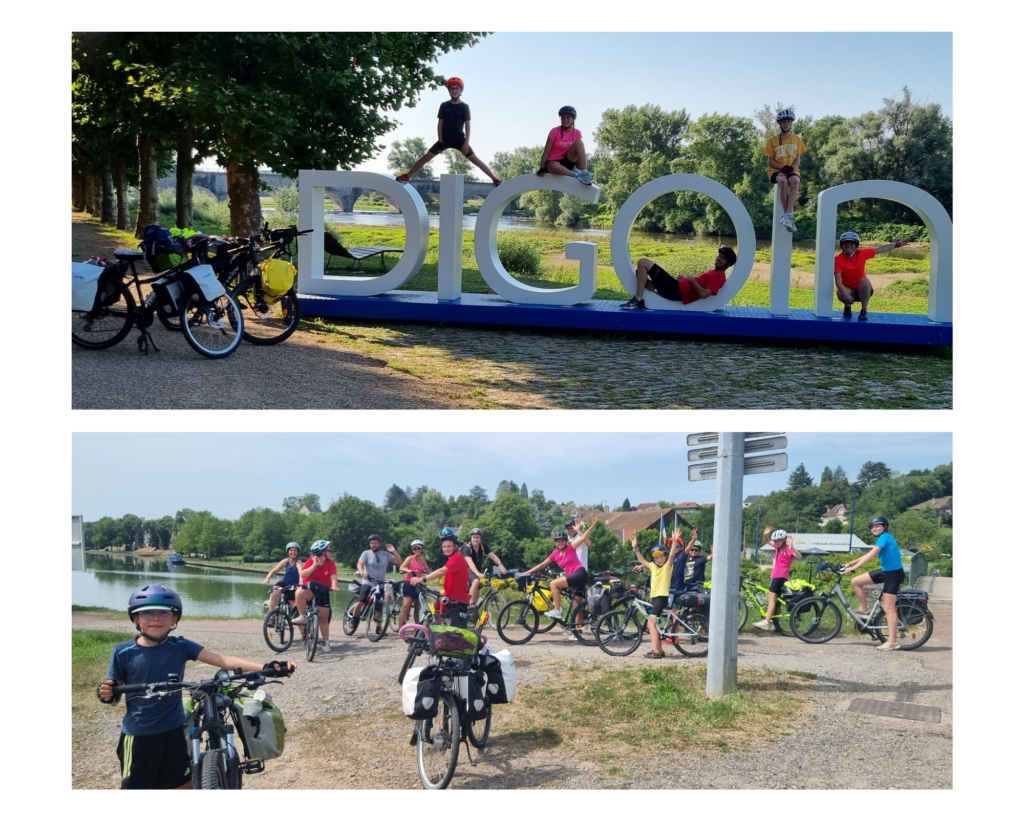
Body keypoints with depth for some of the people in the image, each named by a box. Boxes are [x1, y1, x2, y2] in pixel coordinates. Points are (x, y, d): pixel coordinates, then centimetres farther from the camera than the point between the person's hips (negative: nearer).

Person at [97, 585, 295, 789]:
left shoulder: (180, 647, -5)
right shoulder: (123, 652, -8)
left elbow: (222, 660, -15)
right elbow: (115, 692, 0)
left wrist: (265, 667, -28)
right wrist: (107, 694, -27)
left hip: (174, 731, 2)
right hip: (138, 735, -2)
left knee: (185, 786, 11)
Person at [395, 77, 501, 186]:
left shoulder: (464, 107, -2)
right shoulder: (444, 106, 1)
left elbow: (467, 125, -4)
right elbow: (440, 123, 2)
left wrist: (466, 143, -12)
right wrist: (440, 140, -5)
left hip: (460, 139, -1)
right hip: (445, 139, 1)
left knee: (475, 159, -8)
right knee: (426, 157, -3)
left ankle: (495, 179, -7)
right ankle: (407, 176, 3)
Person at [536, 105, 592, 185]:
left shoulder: (577, 133, 0)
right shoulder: (555, 131, -10)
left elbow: (581, 151, 2)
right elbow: (546, 151, -9)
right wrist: (542, 169, -16)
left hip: (567, 162, 4)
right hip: (553, 162, -4)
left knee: (579, 142, -21)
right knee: (555, 167, -44)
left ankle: (584, 173, -29)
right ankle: (578, 175, -29)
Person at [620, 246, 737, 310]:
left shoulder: (719, 277, -9)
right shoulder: (714, 273, 23)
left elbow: (703, 294, -24)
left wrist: (692, 280, -10)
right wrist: (685, 278, 14)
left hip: (675, 290, -11)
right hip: (676, 286, 11)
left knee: (643, 262, -13)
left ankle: (637, 300, -18)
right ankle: (640, 302, -3)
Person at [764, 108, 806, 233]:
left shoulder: (797, 140, 10)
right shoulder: (773, 140, 5)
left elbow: (797, 159, 7)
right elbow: (770, 161, 2)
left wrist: (791, 169, -15)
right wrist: (783, 167, -15)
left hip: (792, 171, 1)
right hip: (776, 171, -1)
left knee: (795, 181, -37)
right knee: (783, 181, -39)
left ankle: (788, 216, -44)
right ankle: (787, 215, -37)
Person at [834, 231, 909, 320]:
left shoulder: (861, 254, -9)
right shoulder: (838, 259, -17)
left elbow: (881, 249, 1)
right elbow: (838, 281, -25)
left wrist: (897, 244, -2)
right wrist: (845, 294, -41)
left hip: (862, 290, 1)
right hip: (848, 290, -1)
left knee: (865, 280, -32)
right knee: (840, 293, -36)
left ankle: (864, 310, -19)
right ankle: (847, 307, 3)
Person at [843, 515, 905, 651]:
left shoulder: (885, 537, -14)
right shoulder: (882, 539, 15)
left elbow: (870, 555, -24)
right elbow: (868, 554, 17)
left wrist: (852, 568, -27)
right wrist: (850, 563, 12)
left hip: (894, 573, -9)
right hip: (885, 571, 9)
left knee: (888, 608, -10)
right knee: (856, 581, 3)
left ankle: (892, 641, -9)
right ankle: (864, 609, 18)